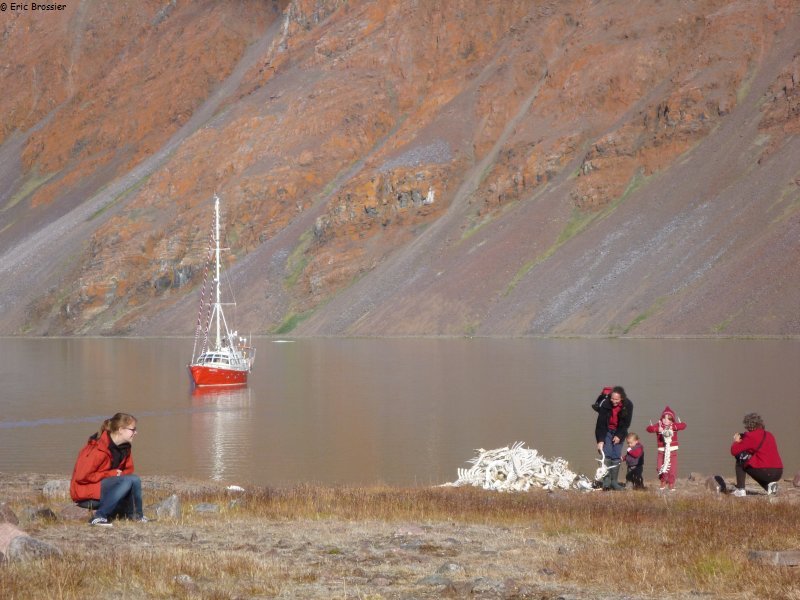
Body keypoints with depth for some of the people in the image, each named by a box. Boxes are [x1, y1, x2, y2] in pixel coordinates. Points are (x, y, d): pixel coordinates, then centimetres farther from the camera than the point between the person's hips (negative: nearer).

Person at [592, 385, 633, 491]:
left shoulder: (628, 406, -17)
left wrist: (619, 436, -15)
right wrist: (600, 440, -25)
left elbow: (626, 423, -7)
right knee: (607, 455, -14)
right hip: (606, 431, -2)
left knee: (617, 457, -4)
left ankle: (614, 482, -1)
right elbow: (601, 423, -22)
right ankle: (606, 482, -18)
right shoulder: (605, 404, -24)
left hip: (619, 432, 2)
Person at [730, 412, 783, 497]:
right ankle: (770, 485, 10)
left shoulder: (751, 436, -5)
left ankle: (740, 490, 8)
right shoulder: (769, 435, 17)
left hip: (765, 472, -7)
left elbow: (734, 451, -3)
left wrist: (736, 441, 18)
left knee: (740, 462, 15)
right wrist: (743, 440, 30)